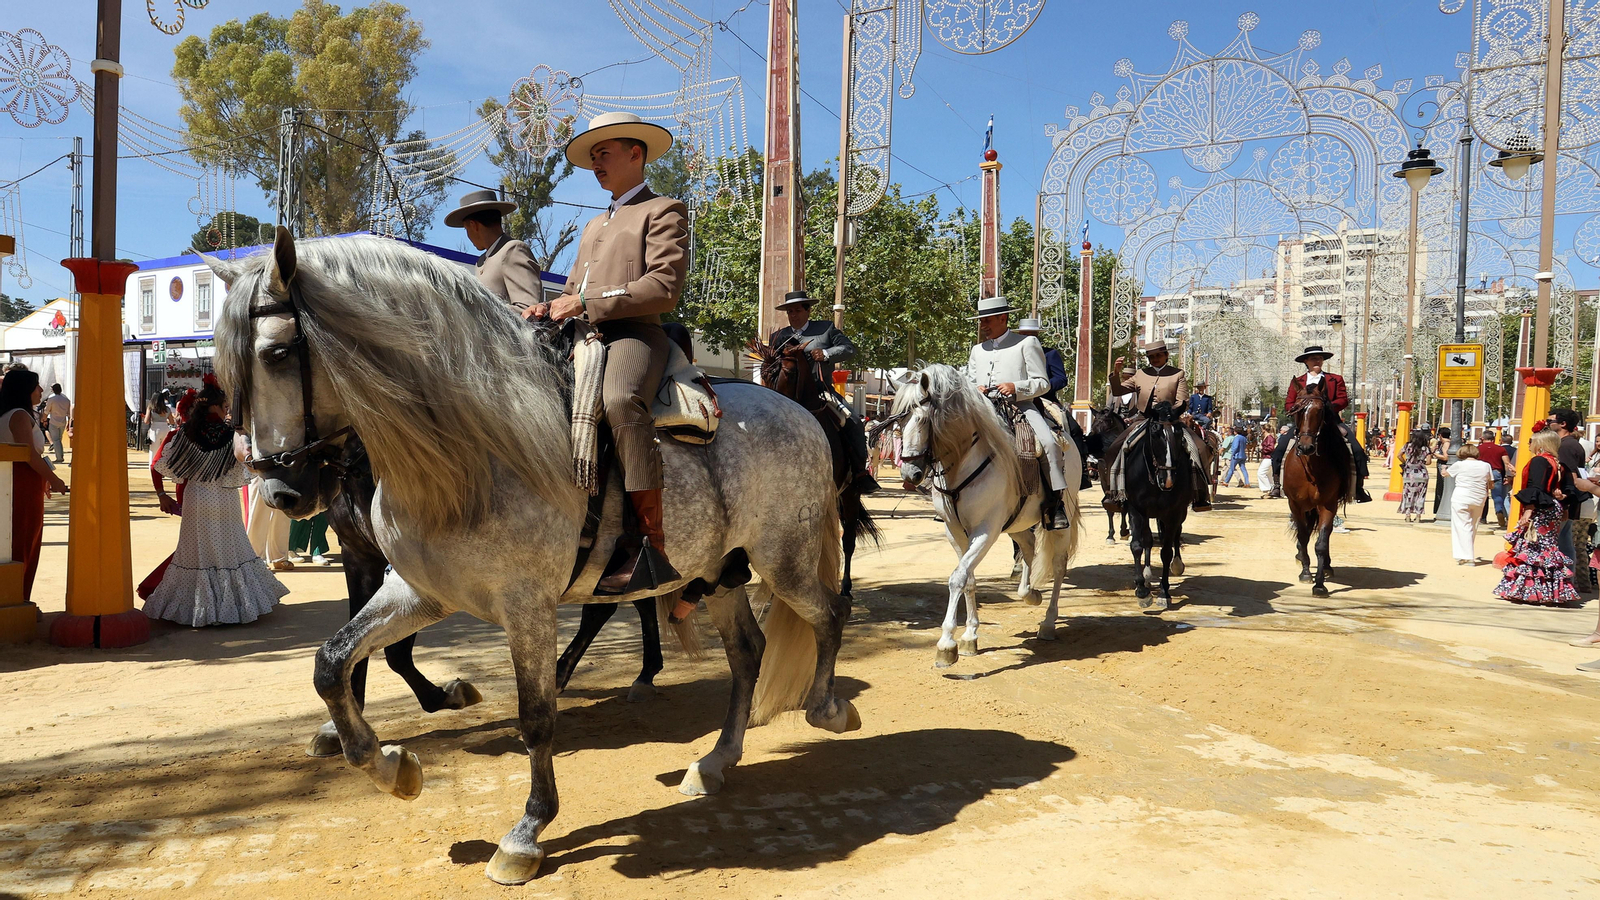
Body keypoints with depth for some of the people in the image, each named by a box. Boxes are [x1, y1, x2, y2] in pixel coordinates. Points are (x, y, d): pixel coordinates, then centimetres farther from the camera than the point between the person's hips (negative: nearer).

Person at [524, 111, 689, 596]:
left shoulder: (663, 211, 8)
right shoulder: (593, 227, 34)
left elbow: (664, 288, -8)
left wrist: (586, 302, -12)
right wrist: (550, 309, 6)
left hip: (633, 335, -9)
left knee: (620, 401, -39)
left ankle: (652, 547, -38)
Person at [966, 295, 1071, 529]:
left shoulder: (1027, 343, 9)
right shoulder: (977, 350, 24)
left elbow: (1043, 383, 2)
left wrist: (1016, 387, -16)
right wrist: (974, 390, 0)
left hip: (1020, 406, -4)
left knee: (1049, 442, -28)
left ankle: (1054, 501, -22)